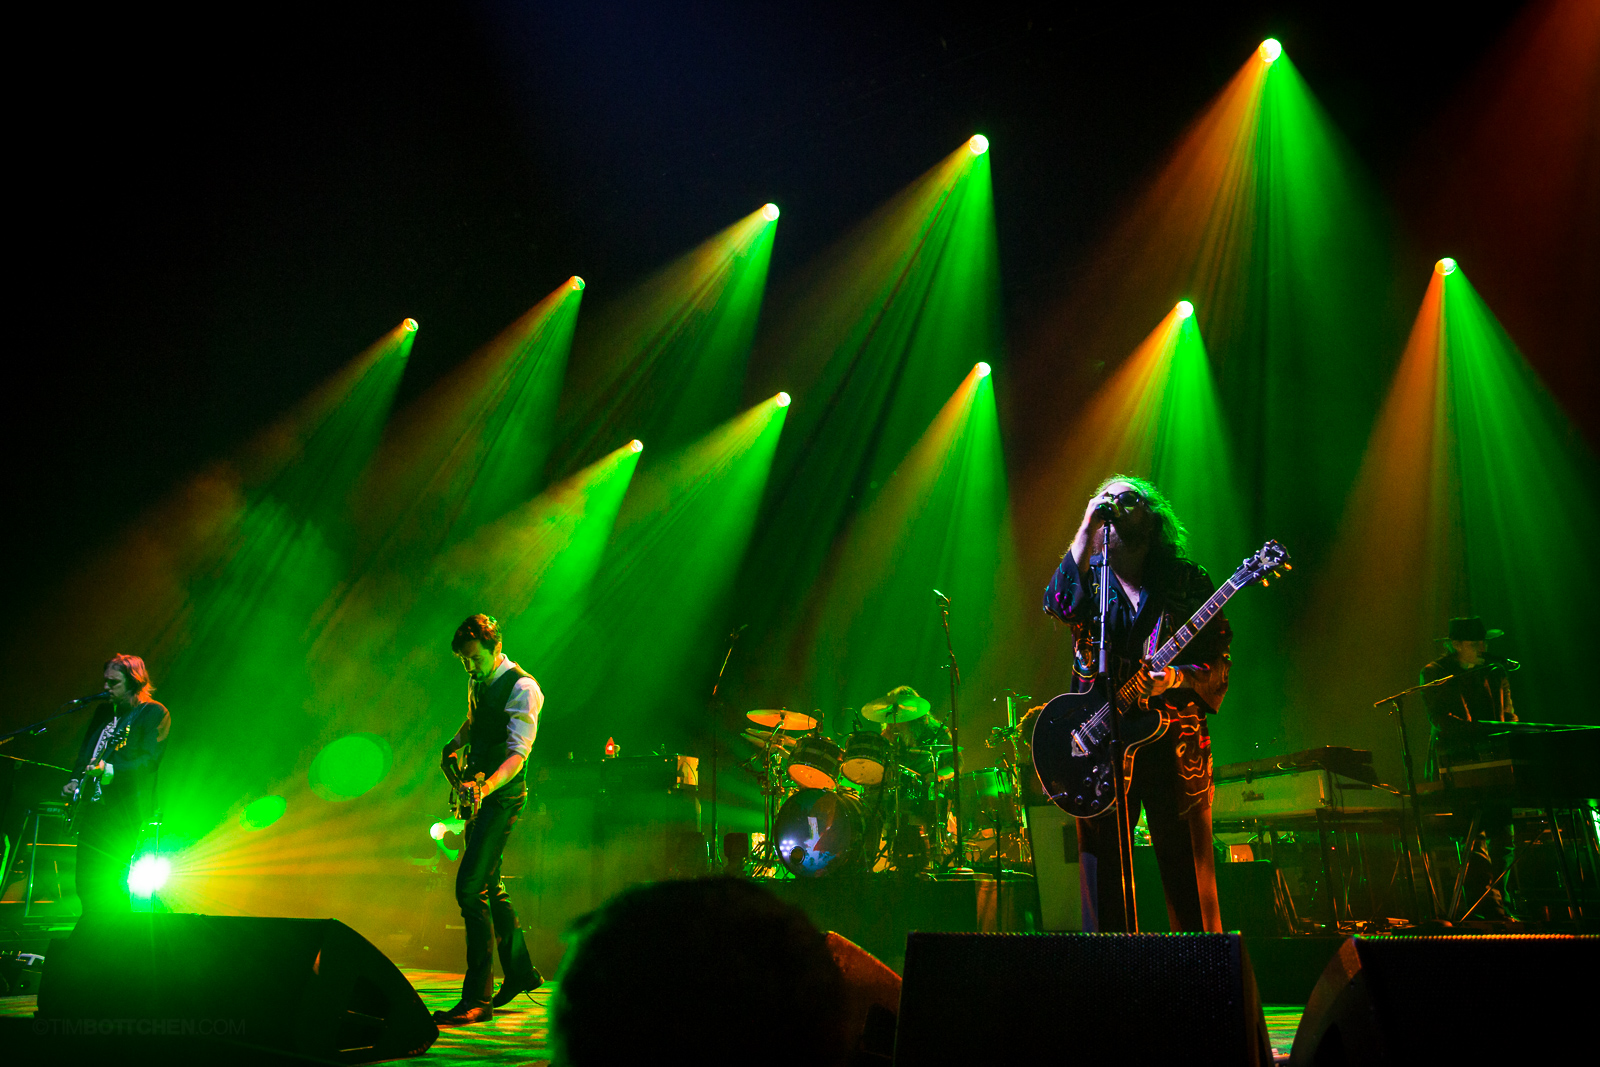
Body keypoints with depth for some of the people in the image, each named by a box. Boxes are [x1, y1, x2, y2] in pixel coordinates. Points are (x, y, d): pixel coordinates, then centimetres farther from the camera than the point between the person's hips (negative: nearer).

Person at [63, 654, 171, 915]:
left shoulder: (155, 713, -6)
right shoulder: (103, 711, 16)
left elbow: (150, 760, -16)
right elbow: (84, 753, 25)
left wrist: (110, 770, -28)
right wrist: (76, 780, 9)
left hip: (123, 808, -7)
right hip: (93, 805, 8)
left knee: (111, 882, -10)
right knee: (85, 882, 9)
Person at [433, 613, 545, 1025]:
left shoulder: (521, 688, -16)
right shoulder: (478, 683, 11)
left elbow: (518, 752, -26)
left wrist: (486, 787, -40)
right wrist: (455, 743, 17)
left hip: (502, 795, -9)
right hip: (478, 793, 9)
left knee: (470, 888, -15)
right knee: (489, 886, 16)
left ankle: (477, 998, -11)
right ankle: (520, 972, 30)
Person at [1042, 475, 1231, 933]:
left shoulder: (1186, 580, 9)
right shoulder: (1090, 576, 10)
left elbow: (1216, 664, 5)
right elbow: (1059, 603, -14)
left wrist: (1174, 677, -15)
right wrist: (1087, 529, -12)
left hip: (1174, 739, -1)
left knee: (1189, 875, -1)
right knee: (1102, 874, 4)